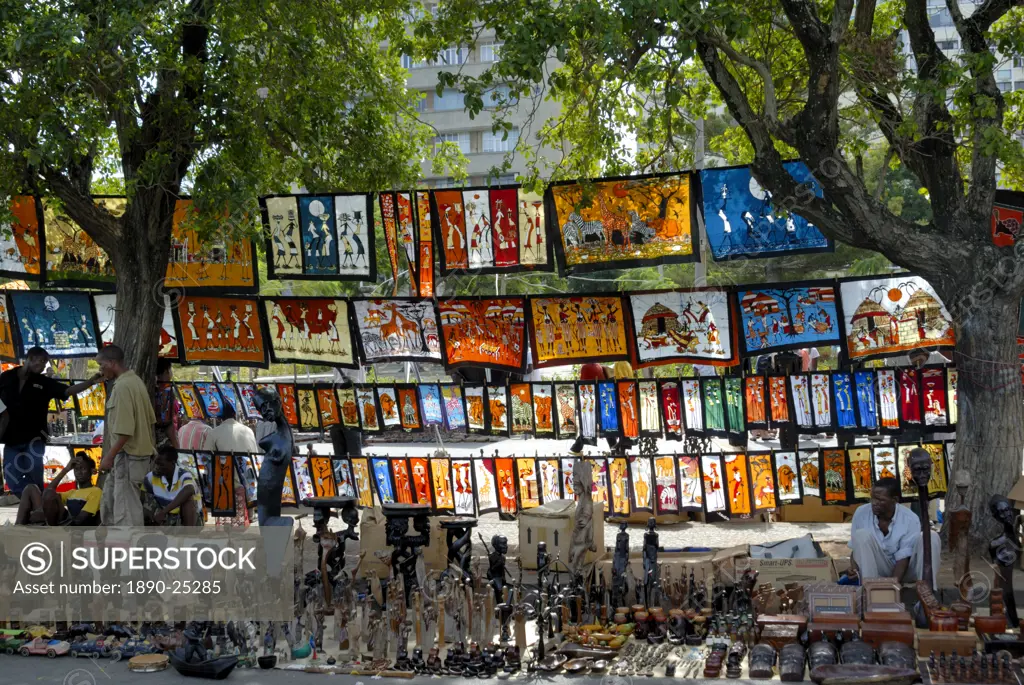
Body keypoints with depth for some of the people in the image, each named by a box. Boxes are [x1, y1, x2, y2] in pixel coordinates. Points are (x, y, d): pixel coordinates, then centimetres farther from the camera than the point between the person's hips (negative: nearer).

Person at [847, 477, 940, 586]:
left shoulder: (910, 519, -19)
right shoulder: (861, 513, -14)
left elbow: (903, 558, -20)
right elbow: (856, 548, -5)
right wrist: (854, 569, -28)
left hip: (904, 570, -1)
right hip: (878, 571, 1)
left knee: (931, 537, -23)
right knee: (862, 535, -27)